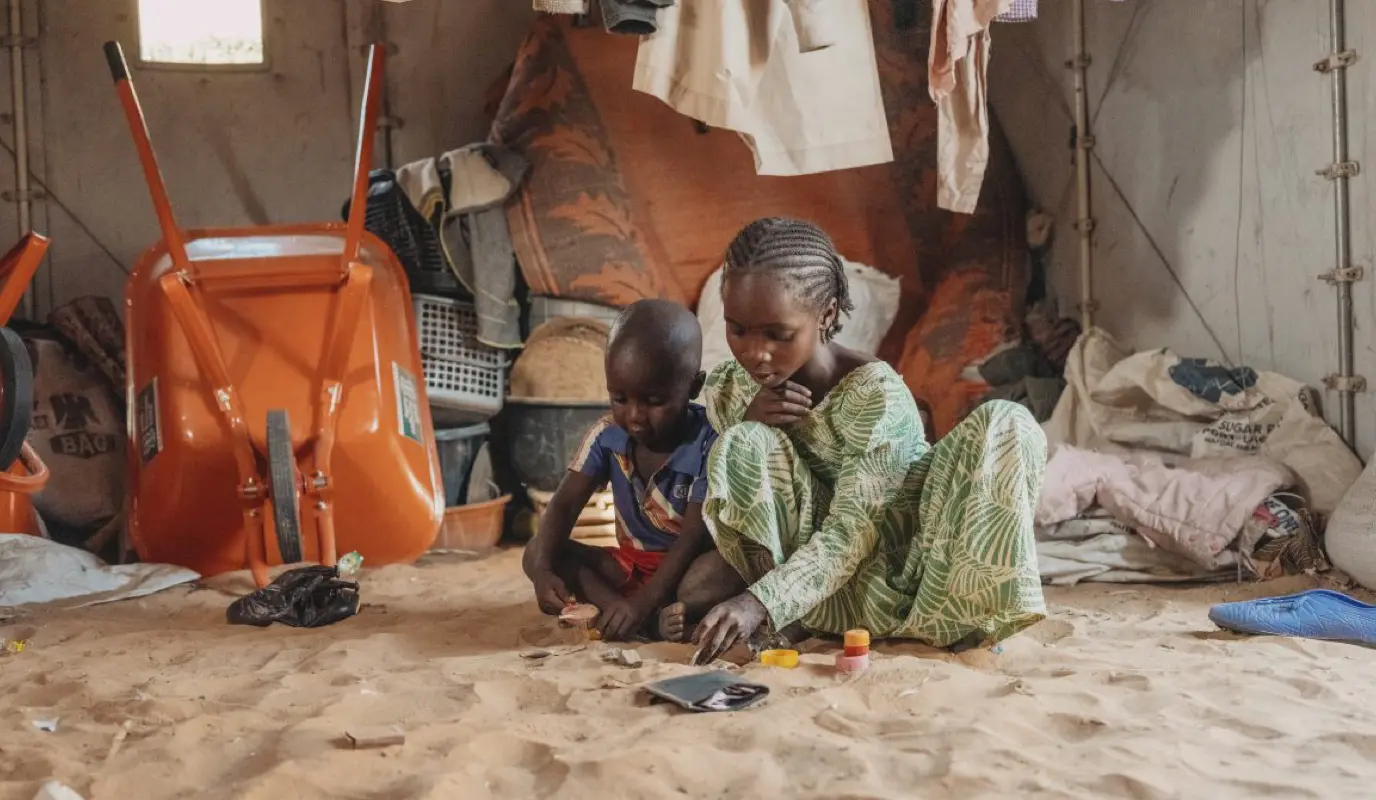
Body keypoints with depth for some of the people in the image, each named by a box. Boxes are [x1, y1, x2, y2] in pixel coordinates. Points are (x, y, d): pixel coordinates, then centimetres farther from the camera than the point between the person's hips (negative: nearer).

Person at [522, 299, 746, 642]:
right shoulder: (606, 436, -7)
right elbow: (564, 505, -9)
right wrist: (544, 570, -29)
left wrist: (643, 602, -38)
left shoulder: (708, 445, -21)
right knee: (536, 552, -17)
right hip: (631, 565, 5)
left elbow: (696, 536, -25)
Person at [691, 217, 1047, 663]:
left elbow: (853, 530, -24)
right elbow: (734, 497, 2)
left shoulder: (875, 391, -19)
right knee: (741, 446, -20)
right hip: (828, 596, 3)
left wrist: (760, 602, -37)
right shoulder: (727, 391, -3)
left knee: (1008, 427, -23)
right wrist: (746, 425, -18)